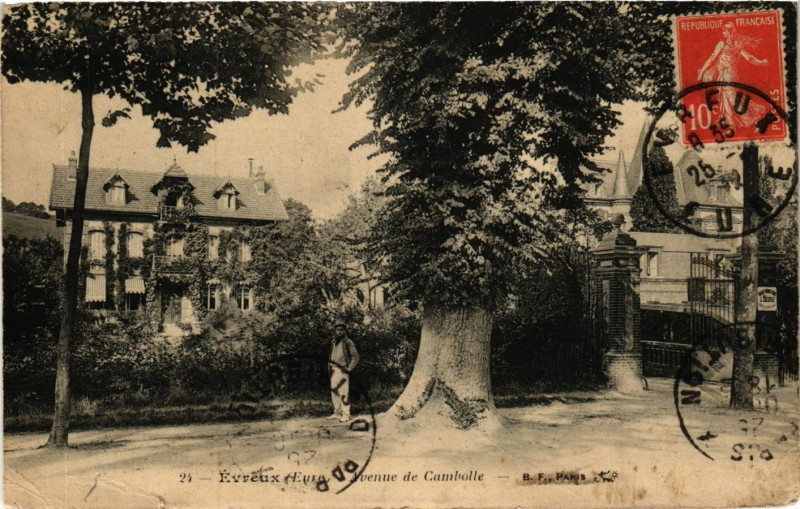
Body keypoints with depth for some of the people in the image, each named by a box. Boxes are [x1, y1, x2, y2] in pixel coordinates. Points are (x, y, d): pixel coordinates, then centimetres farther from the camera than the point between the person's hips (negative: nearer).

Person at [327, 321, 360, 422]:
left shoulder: (348, 342, -5)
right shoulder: (333, 342, 16)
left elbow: (355, 357, -6)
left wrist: (349, 368, -11)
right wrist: (329, 366, 15)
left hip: (342, 370, -7)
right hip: (333, 370, 8)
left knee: (344, 392, -10)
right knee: (334, 392, 10)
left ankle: (346, 414, -8)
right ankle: (337, 413, 19)